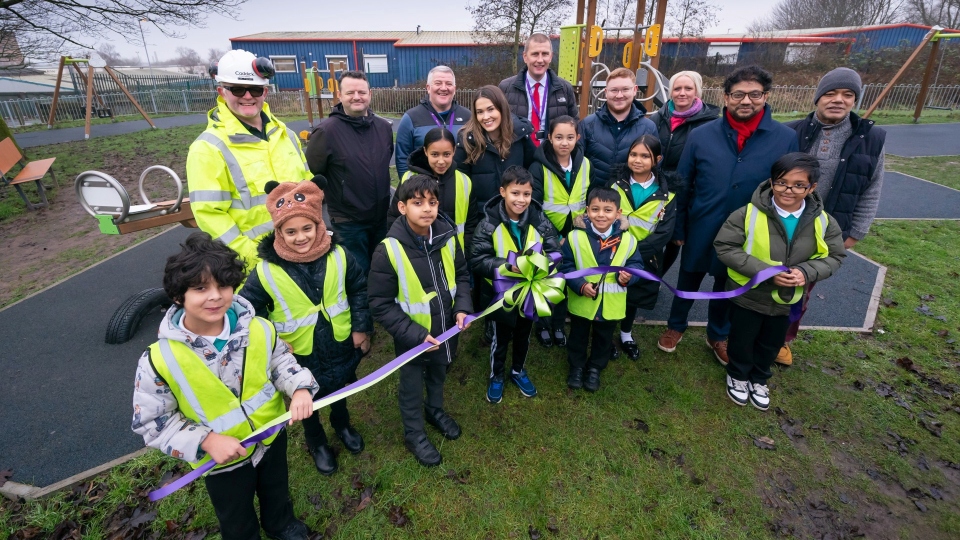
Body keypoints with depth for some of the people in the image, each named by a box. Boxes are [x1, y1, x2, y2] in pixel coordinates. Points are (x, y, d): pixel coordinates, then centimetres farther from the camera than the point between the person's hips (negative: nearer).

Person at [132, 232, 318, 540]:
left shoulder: (258, 329, -20)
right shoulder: (159, 360, -27)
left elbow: (281, 360, -2)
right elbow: (150, 422, -16)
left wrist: (299, 388, -21)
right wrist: (205, 441, -27)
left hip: (272, 435, 3)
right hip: (222, 459, -3)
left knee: (277, 490, 33)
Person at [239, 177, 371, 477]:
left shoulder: (338, 255, -17)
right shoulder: (266, 271, -23)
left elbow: (359, 289, -5)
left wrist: (361, 327, -5)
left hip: (340, 345, 2)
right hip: (300, 357, -1)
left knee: (339, 391, 30)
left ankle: (342, 425, 62)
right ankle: (316, 442, 56)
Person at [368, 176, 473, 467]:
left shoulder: (447, 237, -12)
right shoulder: (389, 250, -25)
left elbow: (462, 276, 4)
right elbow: (381, 305, -20)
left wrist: (462, 307, -11)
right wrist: (415, 334, -24)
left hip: (446, 331, 5)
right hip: (412, 338, -4)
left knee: (438, 375, 29)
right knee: (412, 387, 19)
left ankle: (435, 410, 59)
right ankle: (414, 434, 46)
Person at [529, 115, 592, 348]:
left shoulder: (585, 165, -3)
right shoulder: (539, 167, -16)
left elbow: (591, 201, 5)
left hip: (574, 237, 4)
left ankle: (559, 325, 35)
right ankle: (543, 326, 32)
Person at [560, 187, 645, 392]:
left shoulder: (627, 239, -11)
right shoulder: (575, 237, -16)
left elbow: (636, 265, 1)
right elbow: (565, 266, -12)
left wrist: (628, 276, -21)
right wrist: (580, 285, -24)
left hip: (611, 304, 2)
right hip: (581, 302, -1)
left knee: (604, 338, 21)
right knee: (578, 336, 19)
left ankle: (595, 369, 45)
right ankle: (576, 366, 44)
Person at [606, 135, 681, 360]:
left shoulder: (667, 191, -8)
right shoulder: (616, 183, -6)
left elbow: (664, 232, -13)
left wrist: (635, 250, -22)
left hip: (645, 258, 1)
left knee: (633, 297, 18)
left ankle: (626, 335, 41)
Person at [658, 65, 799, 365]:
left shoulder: (787, 138, -8)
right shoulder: (701, 135, -8)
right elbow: (682, 187, -3)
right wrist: (678, 229, 0)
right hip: (701, 232, 0)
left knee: (727, 288, 20)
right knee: (688, 283, 18)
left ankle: (718, 335, 43)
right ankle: (675, 326, 42)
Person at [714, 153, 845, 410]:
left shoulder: (823, 221, -11)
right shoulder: (749, 213, -23)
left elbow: (835, 256, 0)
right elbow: (725, 247, -20)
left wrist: (806, 272, -22)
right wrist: (764, 271, -28)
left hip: (787, 299, 4)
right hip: (748, 294, -3)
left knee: (771, 344, 23)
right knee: (742, 340, 17)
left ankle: (759, 379, 48)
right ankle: (737, 376, 43)